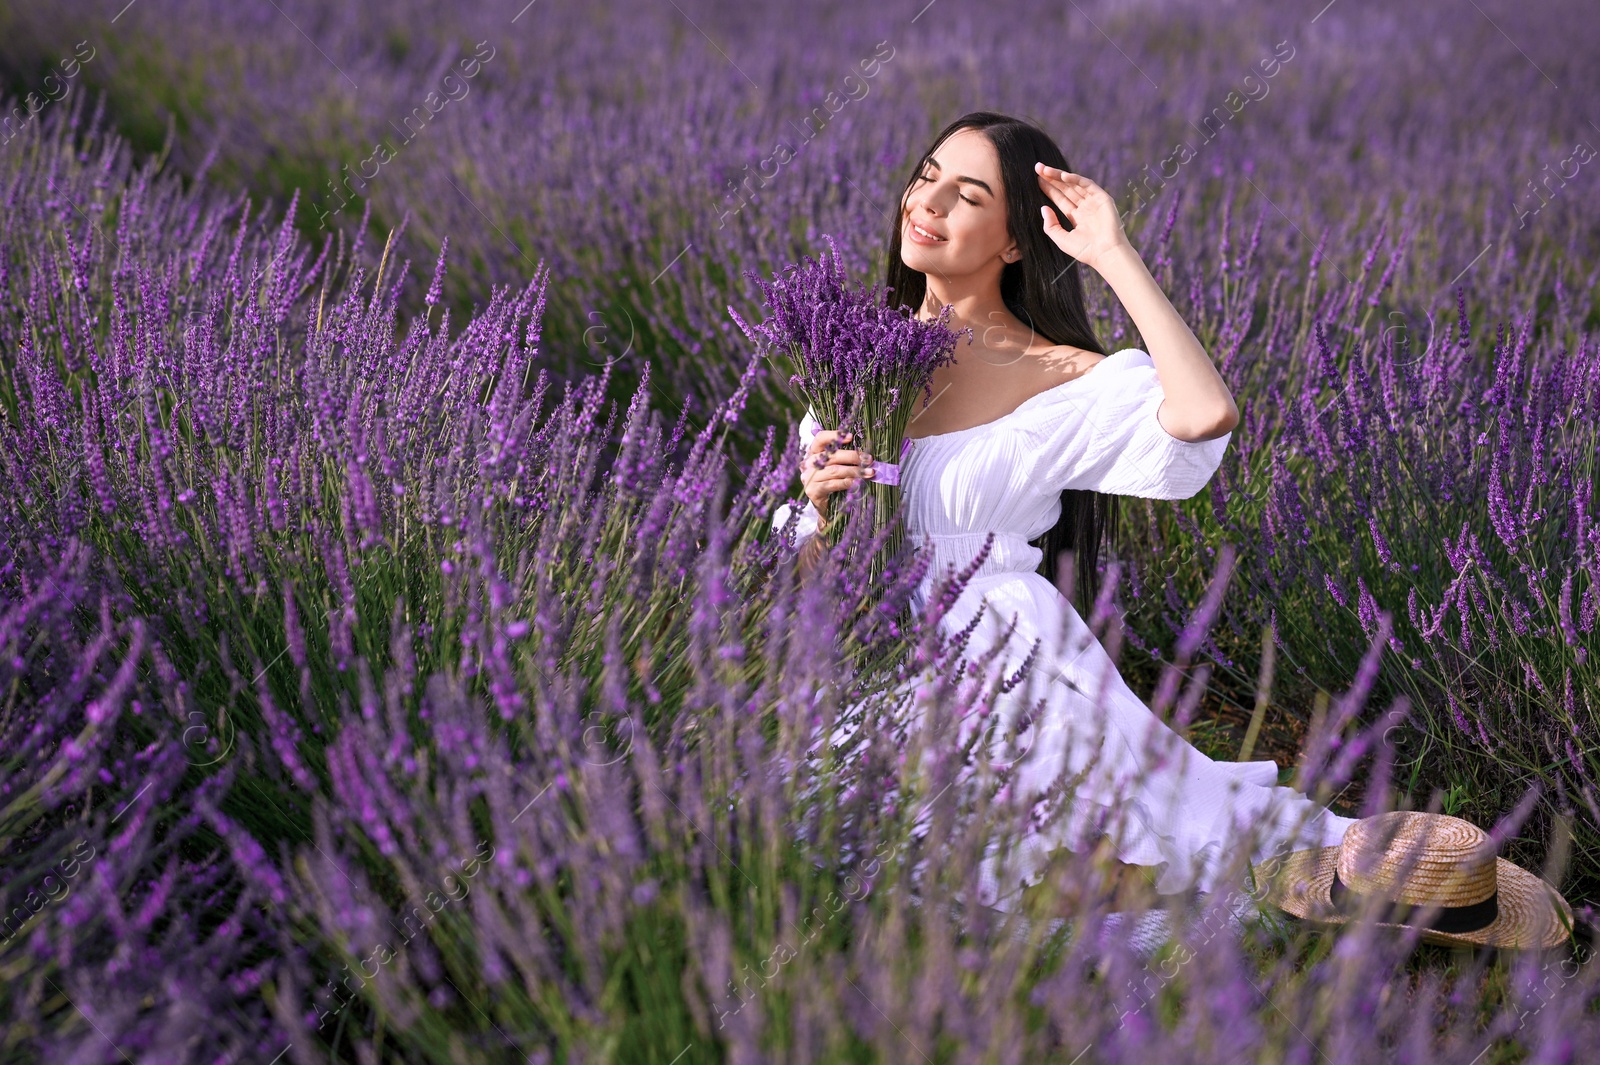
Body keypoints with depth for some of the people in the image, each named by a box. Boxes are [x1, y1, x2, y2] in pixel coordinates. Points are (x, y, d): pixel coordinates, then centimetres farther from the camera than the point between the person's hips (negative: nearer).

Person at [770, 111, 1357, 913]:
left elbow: (1206, 416, -28)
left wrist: (1114, 255, -18)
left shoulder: (1063, 381, -5)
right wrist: (818, 508, -8)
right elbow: (803, 570, 16)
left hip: (1000, 681, -5)